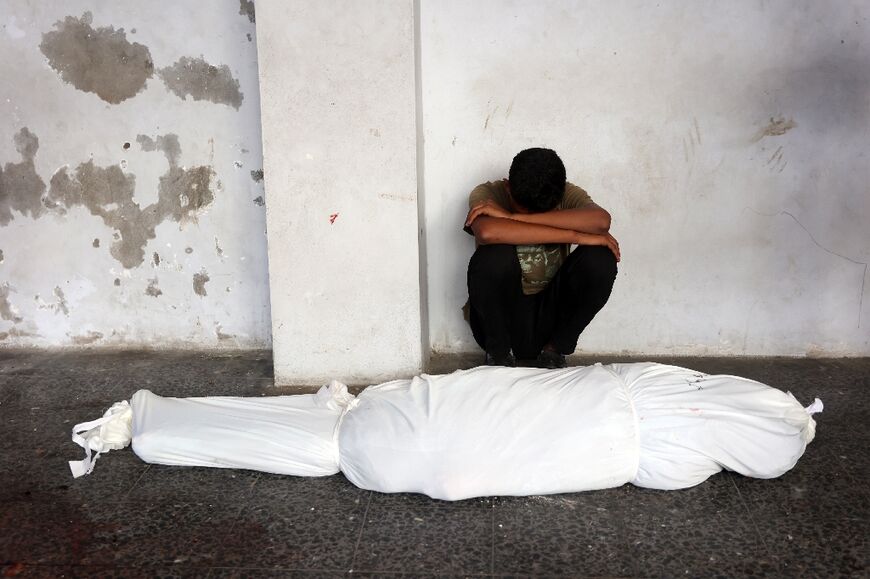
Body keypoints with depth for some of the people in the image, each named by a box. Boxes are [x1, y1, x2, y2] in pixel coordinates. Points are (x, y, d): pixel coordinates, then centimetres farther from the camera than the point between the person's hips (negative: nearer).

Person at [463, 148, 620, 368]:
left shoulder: (567, 195, -3)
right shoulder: (487, 195, -10)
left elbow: (601, 221, -27)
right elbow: (487, 232, -35)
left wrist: (513, 217, -28)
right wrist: (576, 236, -31)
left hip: (550, 317, 2)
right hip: (499, 318, -2)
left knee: (601, 258, -22)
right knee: (494, 256, -31)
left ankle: (554, 348, -2)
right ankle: (499, 352, -7)